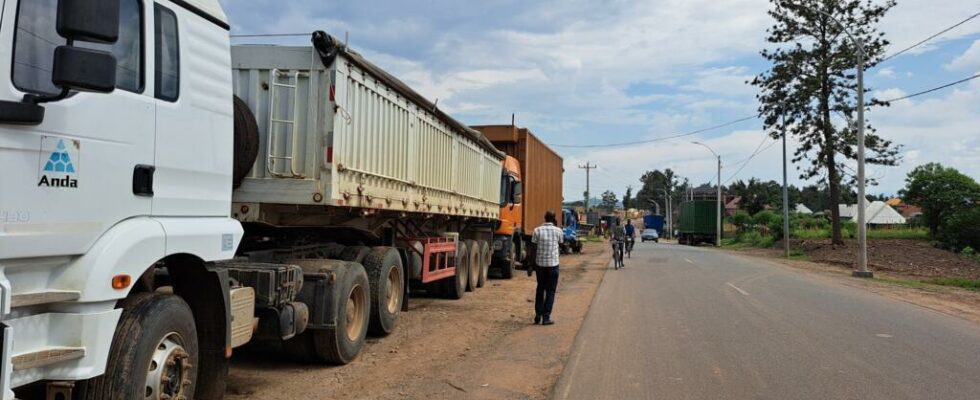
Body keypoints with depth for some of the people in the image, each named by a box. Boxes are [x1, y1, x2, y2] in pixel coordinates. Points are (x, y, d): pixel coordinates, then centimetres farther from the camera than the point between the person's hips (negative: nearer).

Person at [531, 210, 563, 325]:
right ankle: (546, 317, 2)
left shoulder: (537, 230, -3)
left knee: (540, 289, 16)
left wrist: (533, 264, 11)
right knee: (550, 291, 6)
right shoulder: (558, 230, -3)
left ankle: (538, 315, 16)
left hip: (540, 264, 2)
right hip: (553, 264, -2)